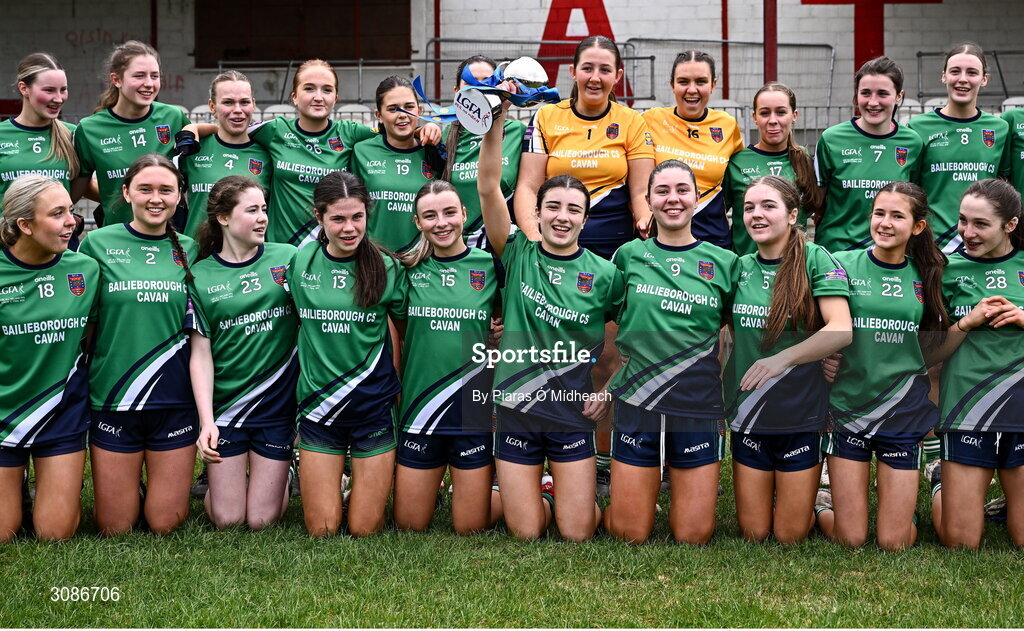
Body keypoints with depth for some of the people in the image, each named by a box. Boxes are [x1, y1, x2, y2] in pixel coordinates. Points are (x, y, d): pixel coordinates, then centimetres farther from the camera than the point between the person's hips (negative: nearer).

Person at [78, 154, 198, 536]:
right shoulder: (98, 244, -2)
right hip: (113, 401, -1)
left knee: (165, 525, 7)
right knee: (114, 528, 7)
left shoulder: (189, 250, 4)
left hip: (175, 402, 1)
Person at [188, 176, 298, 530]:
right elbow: (200, 354, -4)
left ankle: (279, 475, 34)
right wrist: (206, 421, -12)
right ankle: (218, 480, 35)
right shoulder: (199, 277, -3)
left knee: (261, 520, 3)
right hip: (224, 404, 0)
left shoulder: (288, 259, -1)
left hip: (278, 403, 0)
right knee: (227, 519, 3)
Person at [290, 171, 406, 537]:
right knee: (321, 530, 3)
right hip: (318, 406, 1)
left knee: (364, 529, 3)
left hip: (374, 407, -1)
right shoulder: (300, 263, -2)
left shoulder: (387, 268, -6)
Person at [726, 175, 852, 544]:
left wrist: (783, 358, -30)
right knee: (753, 534, 9)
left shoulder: (815, 259, -8)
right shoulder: (741, 267, 5)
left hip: (802, 415, -3)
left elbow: (841, 331, -19)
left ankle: (811, 502, 36)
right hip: (748, 414, 4)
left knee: (790, 535, 5)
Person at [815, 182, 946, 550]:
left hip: (905, 413, 1)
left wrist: (933, 411, 5)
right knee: (850, 539, 0)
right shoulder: (842, 265, -4)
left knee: (894, 543, 2)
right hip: (847, 409, -1)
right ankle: (822, 504, 30)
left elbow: (936, 347, 11)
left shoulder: (928, 275, 3)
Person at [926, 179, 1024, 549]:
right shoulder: (949, 269, 3)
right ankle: (942, 484, 30)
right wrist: (968, 322, -12)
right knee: (960, 541, 1)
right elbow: (930, 353, 4)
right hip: (966, 412, -1)